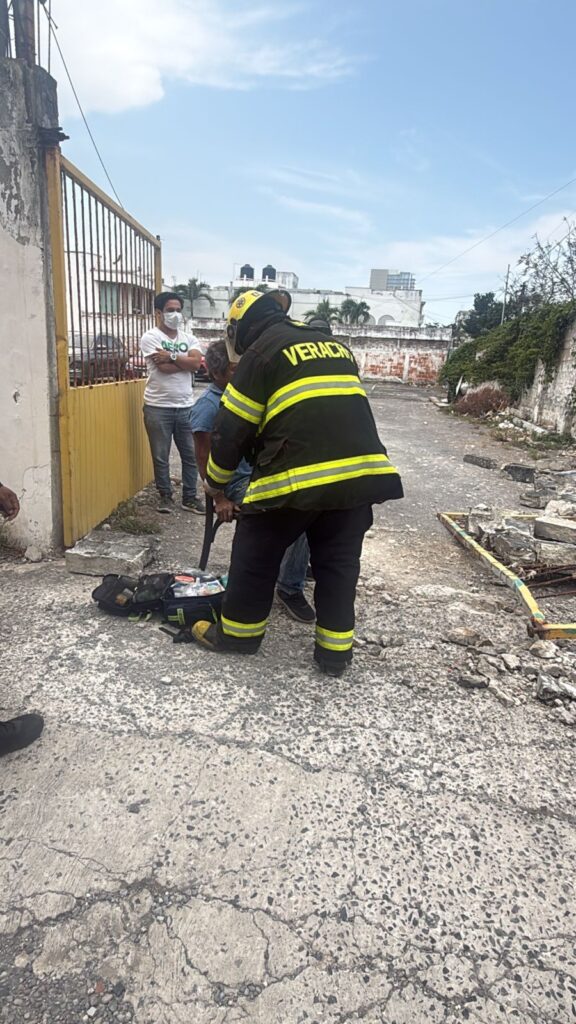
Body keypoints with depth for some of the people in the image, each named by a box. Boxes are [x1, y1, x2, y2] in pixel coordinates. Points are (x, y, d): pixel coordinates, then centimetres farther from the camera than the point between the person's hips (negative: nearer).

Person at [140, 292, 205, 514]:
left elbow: (197, 363, -7)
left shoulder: (188, 338, 11)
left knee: (191, 454, 7)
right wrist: (185, 360, -5)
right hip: (158, 407, -4)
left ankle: (190, 498, 18)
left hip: (185, 407, 5)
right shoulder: (151, 337, -4)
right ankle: (165, 496, 20)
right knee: (161, 456, 5)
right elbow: (164, 368, -17)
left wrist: (172, 356, -13)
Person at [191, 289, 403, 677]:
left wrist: (215, 481, 17)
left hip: (299, 474, -6)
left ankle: (237, 632, 28)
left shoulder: (262, 351, 3)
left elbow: (233, 428, 3)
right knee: (338, 561, 17)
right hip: (362, 469, 6)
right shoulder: (335, 345, 23)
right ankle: (335, 651, 23)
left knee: (257, 551, 14)